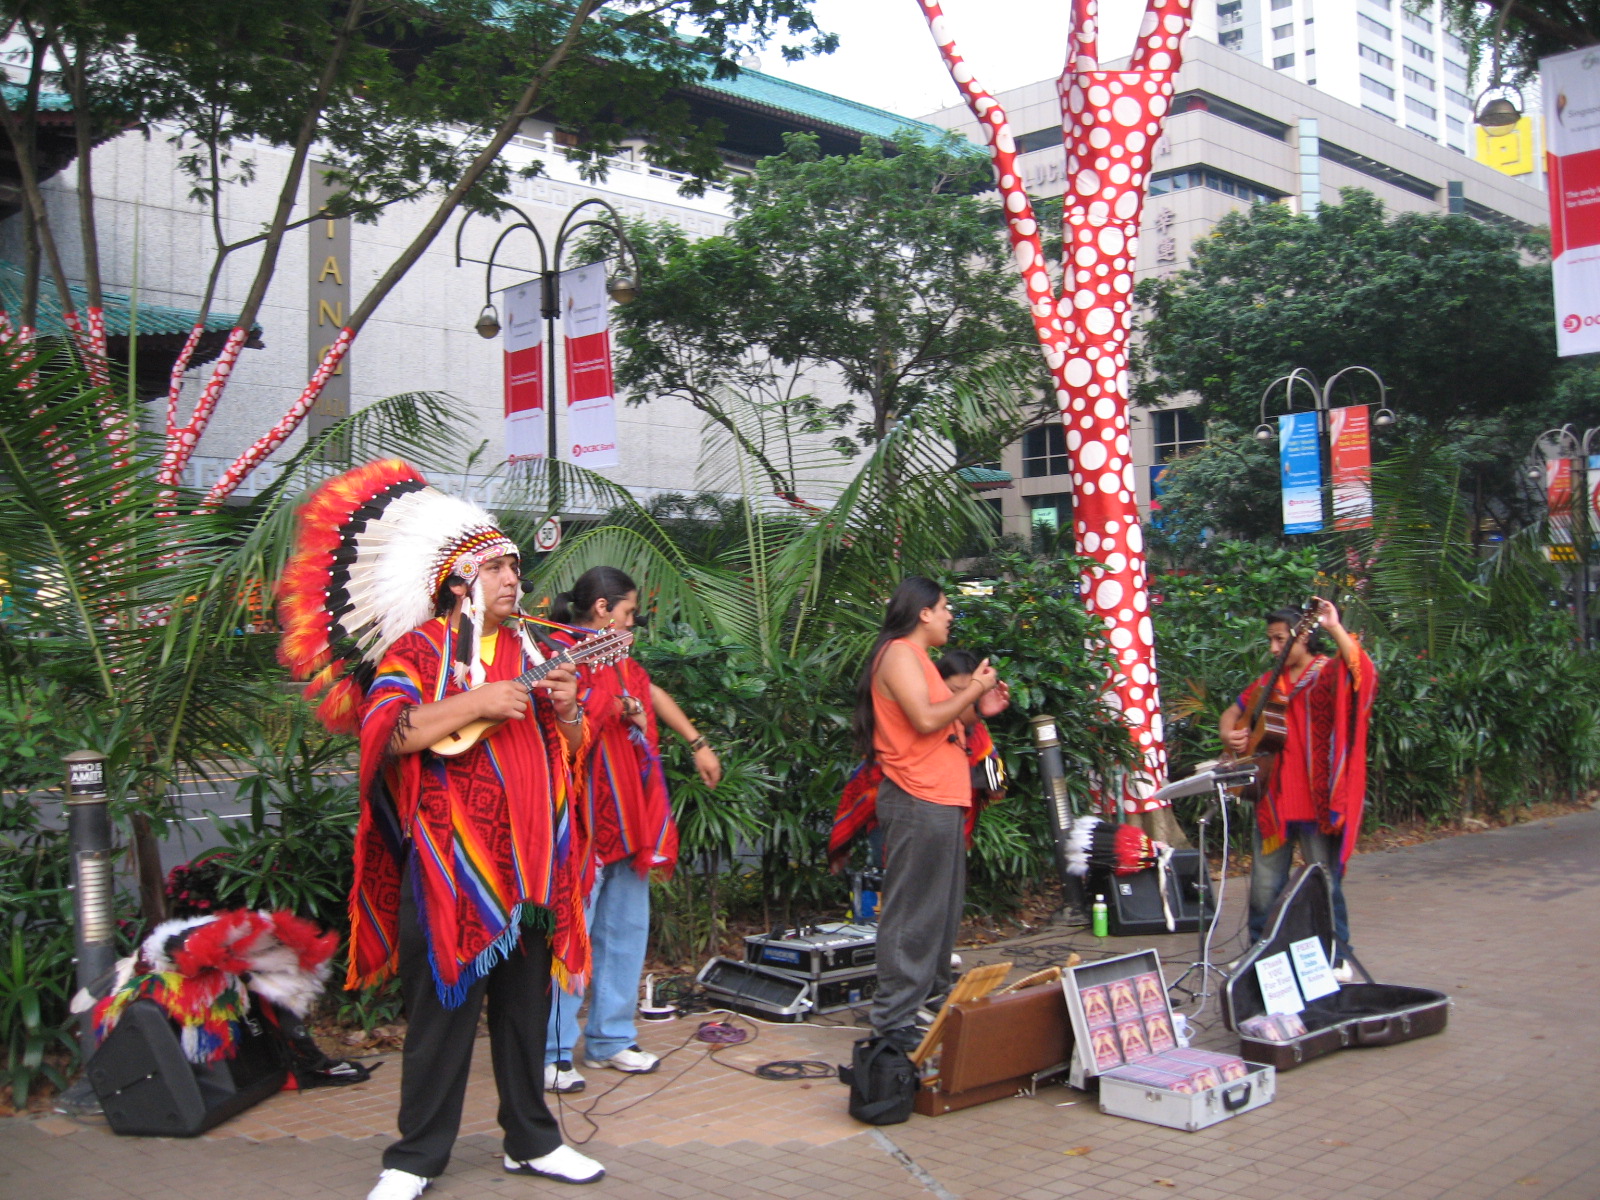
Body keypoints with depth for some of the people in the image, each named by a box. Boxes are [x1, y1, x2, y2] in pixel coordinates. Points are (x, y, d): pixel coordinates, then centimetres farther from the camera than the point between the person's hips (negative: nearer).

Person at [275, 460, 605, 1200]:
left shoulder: (528, 653, 15)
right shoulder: (417, 651, -2)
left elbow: (572, 748, 18)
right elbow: (385, 732, -18)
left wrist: (567, 710, -3)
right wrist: (474, 703, -23)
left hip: (529, 867, 5)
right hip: (450, 865, -5)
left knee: (527, 1007, 12)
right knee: (444, 1010, 0)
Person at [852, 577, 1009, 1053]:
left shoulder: (915, 657, 22)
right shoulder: (899, 654, -11)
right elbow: (924, 719, -22)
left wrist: (978, 708, 13)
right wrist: (972, 689, -10)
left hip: (940, 800, 11)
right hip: (918, 800, -11)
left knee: (941, 909, 17)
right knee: (912, 913, -9)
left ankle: (931, 995, 27)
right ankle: (895, 1021, -5)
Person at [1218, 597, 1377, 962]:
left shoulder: (1329, 672, -2)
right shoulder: (1270, 681, 16)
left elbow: (1364, 673, -24)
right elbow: (1233, 712, 26)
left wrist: (1336, 629, -29)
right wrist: (1229, 734, 5)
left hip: (1317, 802, -5)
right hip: (1272, 799, 5)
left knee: (1326, 884, 0)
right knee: (1264, 887, 8)